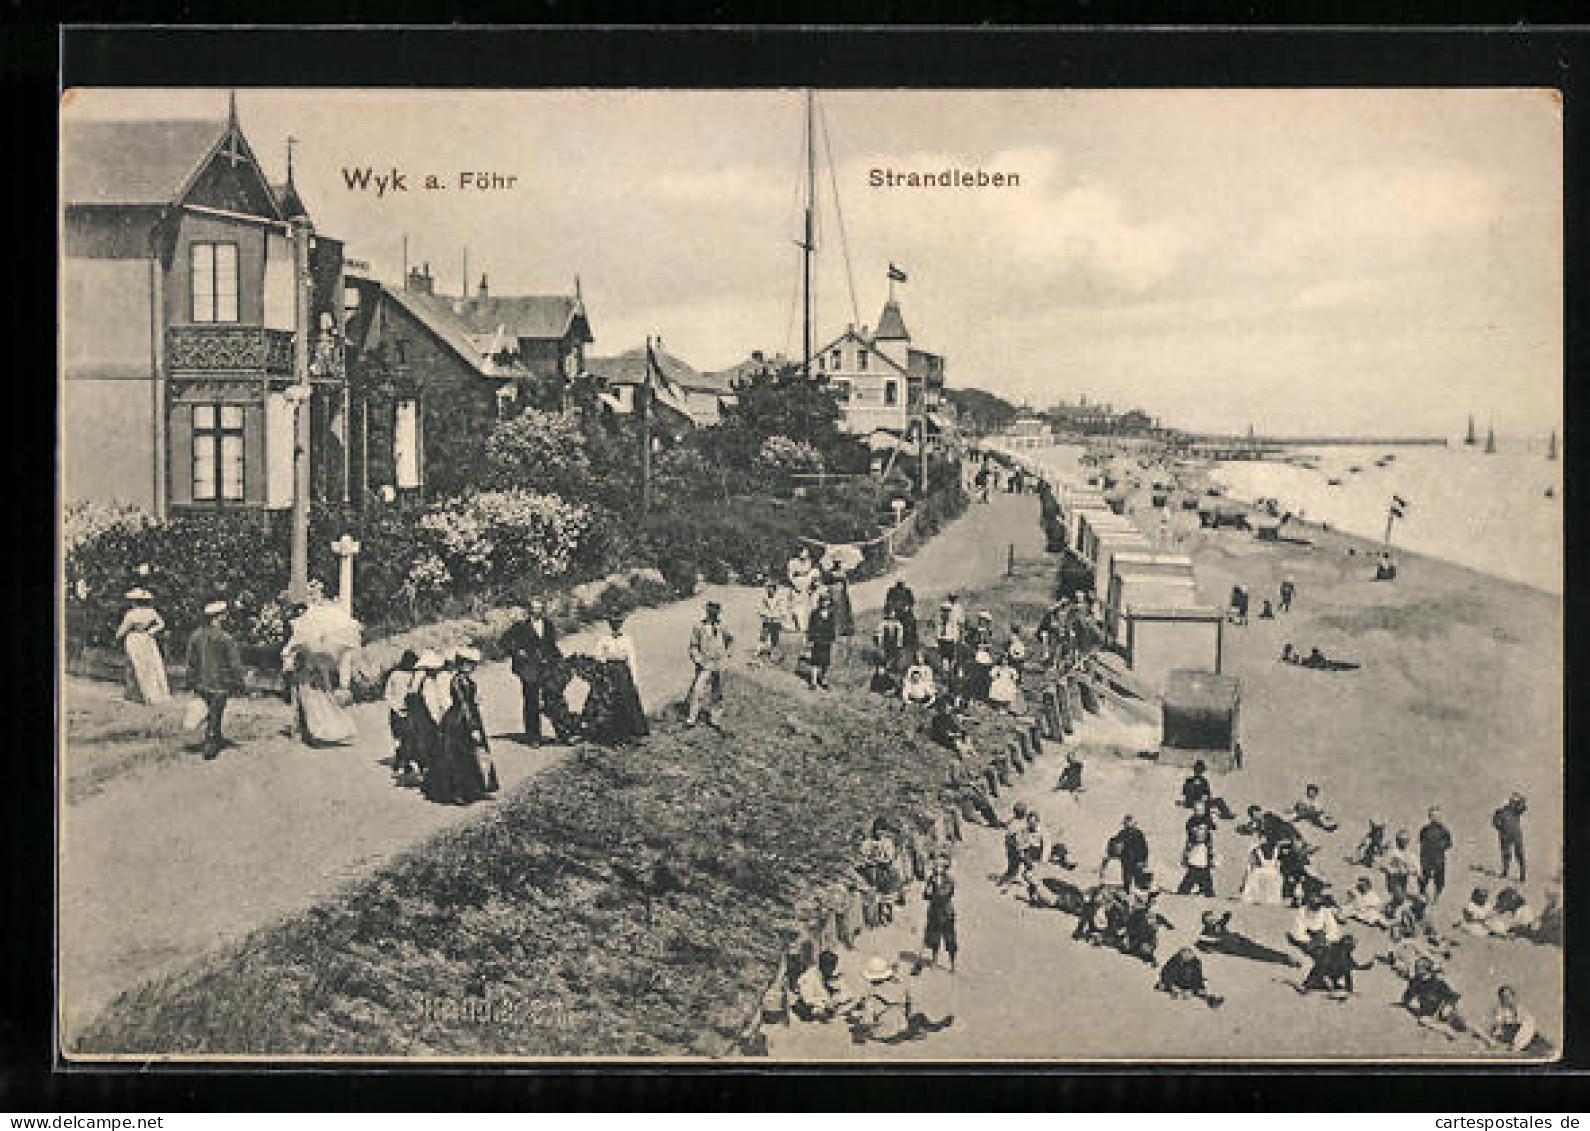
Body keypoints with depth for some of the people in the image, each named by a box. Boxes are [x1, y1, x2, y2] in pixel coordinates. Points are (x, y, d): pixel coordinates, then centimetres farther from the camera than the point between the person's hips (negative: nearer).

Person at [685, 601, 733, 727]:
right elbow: (693, 646, -3)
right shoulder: (699, 626, -8)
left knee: (716, 693, 8)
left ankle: (711, 716, 19)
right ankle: (691, 718, -9)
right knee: (698, 691, -12)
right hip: (705, 664, -4)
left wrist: (726, 653, 14)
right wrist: (697, 661, -11)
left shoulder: (721, 627, 2)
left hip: (719, 664, 4)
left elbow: (730, 639, 22)